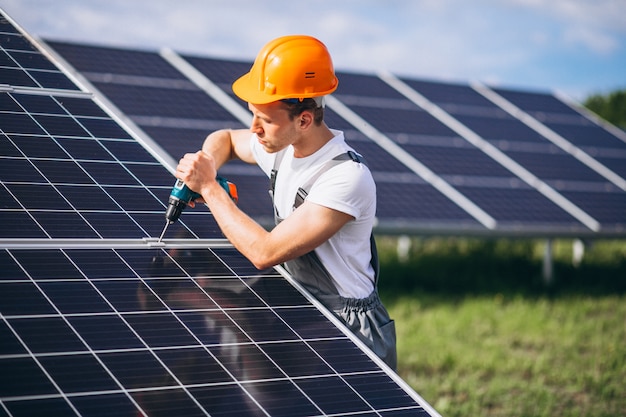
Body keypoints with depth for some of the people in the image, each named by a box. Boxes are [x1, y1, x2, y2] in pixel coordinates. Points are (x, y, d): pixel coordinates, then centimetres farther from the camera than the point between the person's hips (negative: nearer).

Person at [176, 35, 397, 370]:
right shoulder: (282, 147, 0)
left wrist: (209, 188, -18)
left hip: (349, 330, -8)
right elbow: (224, 139, 23)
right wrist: (204, 167, -1)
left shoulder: (347, 178, -26)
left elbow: (265, 253, -27)